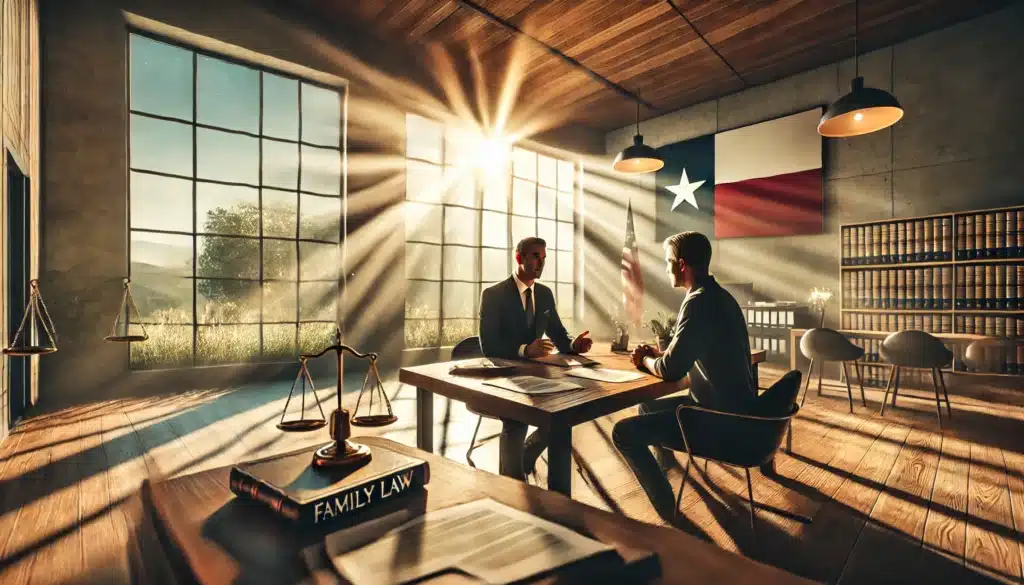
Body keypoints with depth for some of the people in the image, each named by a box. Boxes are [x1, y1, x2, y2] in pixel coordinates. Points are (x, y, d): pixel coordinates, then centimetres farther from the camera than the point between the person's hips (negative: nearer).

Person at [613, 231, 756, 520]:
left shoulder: (699, 301, -23)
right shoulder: (719, 296, 9)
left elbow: (671, 370, -25)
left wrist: (645, 360, -4)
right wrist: (659, 354, 8)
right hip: (733, 406, 10)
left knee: (623, 432, -13)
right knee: (647, 406, 24)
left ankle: (667, 512, 0)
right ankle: (665, 457, 47)